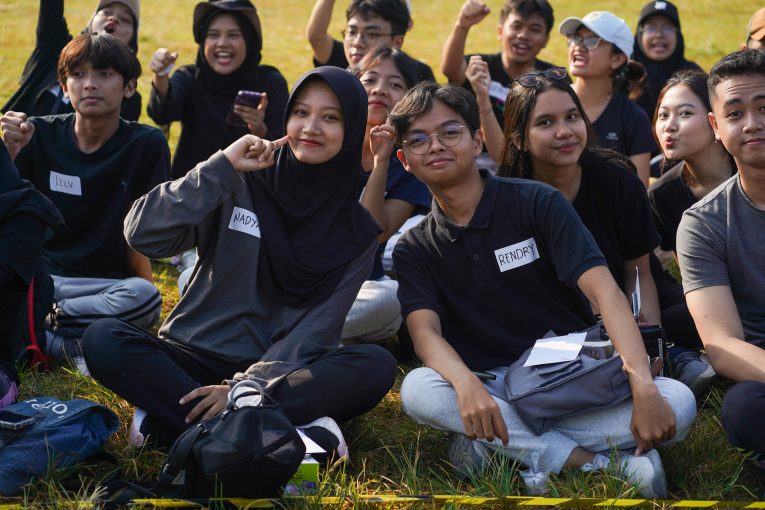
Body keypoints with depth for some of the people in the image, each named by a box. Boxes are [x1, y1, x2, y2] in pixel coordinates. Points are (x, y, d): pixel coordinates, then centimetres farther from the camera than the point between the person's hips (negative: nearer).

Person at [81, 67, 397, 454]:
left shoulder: (357, 233, 3)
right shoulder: (241, 185, 0)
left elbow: (315, 330, -7)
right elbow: (142, 235, -12)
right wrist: (222, 167, -17)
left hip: (278, 374, 1)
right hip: (194, 359, 0)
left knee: (376, 366, -28)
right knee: (104, 339, -27)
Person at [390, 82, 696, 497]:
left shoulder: (537, 203, -2)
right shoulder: (414, 249, 6)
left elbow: (604, 291, -13)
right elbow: (425, 331, -12)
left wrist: (644, 388, -29)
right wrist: (467, 386, -36)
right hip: (492, 388, 1)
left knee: (678, 403, -28)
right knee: (417, 389, -32)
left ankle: (495, 446, -24)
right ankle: (596, 462, -26)